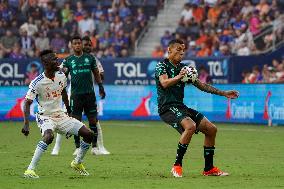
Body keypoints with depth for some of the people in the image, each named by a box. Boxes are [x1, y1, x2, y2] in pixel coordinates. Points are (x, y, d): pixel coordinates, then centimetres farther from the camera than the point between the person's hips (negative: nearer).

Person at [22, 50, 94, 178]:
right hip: (45, 117, -6)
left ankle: (77, 163, 22)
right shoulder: (37, 82, -18)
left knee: (89, 134, -1)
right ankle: (30, 170, -34)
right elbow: (27, 103, -17)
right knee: (48, 136, -39)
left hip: (60, 115, 6)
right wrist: (26, 124, -27)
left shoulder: (61, 76, 0)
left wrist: (68, 109, 28)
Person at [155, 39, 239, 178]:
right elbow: (164, 83, -23)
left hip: (181, 107, 8)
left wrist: (223, 93, 18)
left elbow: (201, 85, 21)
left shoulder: (183, 68, 18)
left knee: (211, 129, 3)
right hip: (167, 107, -8)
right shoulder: (162, 65, -3)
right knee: (190, 126, -33)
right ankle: (177, 166, -24)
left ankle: (209, 169, 13)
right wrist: (179, 77, -41)